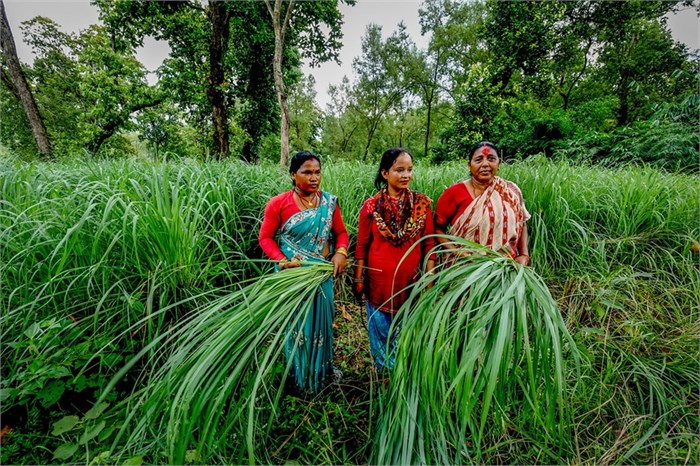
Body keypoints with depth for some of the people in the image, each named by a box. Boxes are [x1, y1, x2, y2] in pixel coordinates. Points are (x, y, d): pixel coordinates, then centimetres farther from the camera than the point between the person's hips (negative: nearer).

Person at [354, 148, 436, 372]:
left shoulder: (422, 204, -5)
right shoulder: (371, 206, -8)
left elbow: (429, 243, 0)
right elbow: (362, 245, -1)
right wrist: (359, 278, 1)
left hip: (411, 279, 1)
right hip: (379, 279, -1)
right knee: (382, 330, 16)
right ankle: (385, 371, 41)